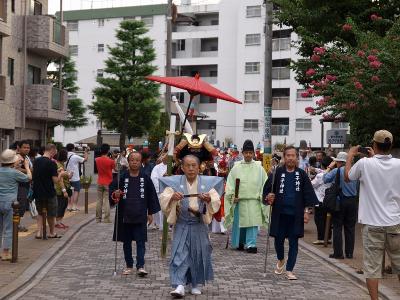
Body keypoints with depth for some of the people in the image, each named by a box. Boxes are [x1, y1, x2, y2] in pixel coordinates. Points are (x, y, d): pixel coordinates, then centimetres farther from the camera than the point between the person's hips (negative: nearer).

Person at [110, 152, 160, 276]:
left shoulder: (145, 178, 0)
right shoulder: (122, 177, -1)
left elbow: (151, 196, 5)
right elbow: (112, 189, 4)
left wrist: (150, 213, 5)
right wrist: (115, 194, -20)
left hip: (140, 216, -1)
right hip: (125, 216, 1)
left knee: (140, 242, -3)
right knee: (126, 242, 11)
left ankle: (140, 266, 0)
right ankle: (129, 266, 22)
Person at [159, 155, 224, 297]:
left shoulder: (207, 182, 1)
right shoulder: (175, 182, -1)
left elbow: (217, 201, -6)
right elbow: (163, 199, -9)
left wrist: (209, 199, -28)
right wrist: (172, 197, -30)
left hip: (200, 225, 1)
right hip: (182, 225, -1)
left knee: (199, 254, 9)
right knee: (180, 254, -7)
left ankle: (196, 284, 24)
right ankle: (179, 285, -6)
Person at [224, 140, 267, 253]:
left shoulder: (259, 168, 4)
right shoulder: (236, 168, 3)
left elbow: (264, 184, 5)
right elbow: (230, 184, 1)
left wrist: (262, 196, -4)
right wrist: (232, 196, -10)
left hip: (254, 201, 0)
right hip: (239, 200, 1)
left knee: (252, 223, -5)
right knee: (239, 223, 9)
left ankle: (251, 244, -2)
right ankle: (239, 243, 26)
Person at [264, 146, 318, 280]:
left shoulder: (302, 174, 1)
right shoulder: (277, 173, -2)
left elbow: (308, 193, 3)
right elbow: (267, 190, 2)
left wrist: (306, 211, -2)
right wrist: (268, 197, -19)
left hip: (296, 214, 0)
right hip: (280, 213, 0)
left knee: (293, 242, 3)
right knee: (279, 239, 9)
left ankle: (289, 270, 13)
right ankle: (280, 260, 39)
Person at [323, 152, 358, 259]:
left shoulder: (336, 171, -11)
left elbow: (325, 179, -5)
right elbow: (357, 185, 10)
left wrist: (329, 168, 4)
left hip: (340, 201, -4)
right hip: (353, 201, 4)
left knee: (337, 227, 3)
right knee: (350, 227, 10)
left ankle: (338, 253, 3)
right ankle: (349, 252, 14)